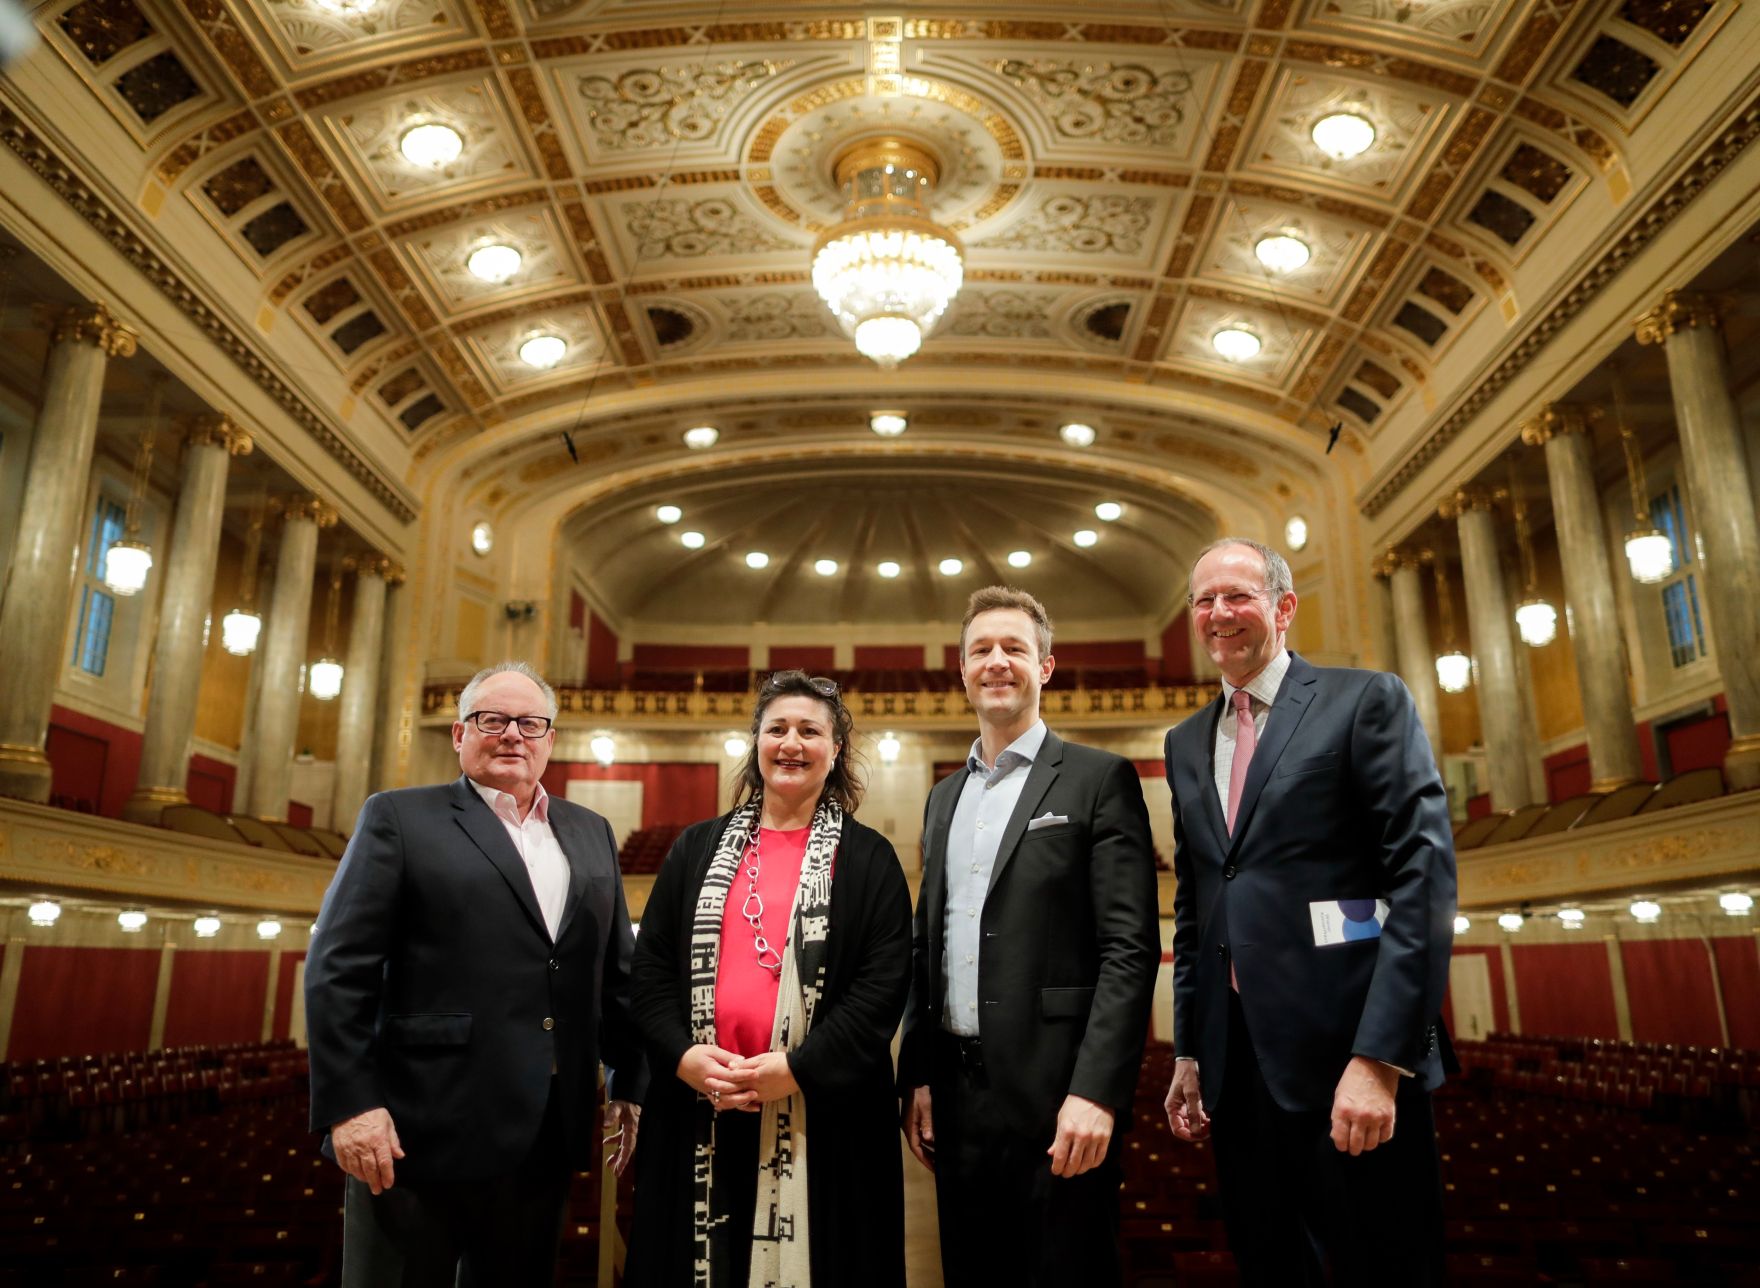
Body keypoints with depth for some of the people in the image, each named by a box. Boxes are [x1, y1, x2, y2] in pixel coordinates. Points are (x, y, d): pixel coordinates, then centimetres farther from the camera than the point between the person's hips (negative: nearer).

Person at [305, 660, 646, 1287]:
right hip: (421, 1132, -4)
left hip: (543, 1137, 4)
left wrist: (629, 1083, 8)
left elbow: (618, 972, 13)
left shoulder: (591, 834, 13)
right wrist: (349, 1103, -13)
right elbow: (338, 968, -7)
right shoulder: (399, 818, -1)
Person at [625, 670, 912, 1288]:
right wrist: (683, 1055, -9)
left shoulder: (868, 859, 3)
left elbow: (884, 983, -6)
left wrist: (798, 1068, -16)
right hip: (697, 1116, 3)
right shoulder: (698, 848, 11)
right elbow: (651, 966, 8)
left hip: (820, 1116, -2)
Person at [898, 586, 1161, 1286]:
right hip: (956, 1093, 6)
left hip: (1055, 1092, -5)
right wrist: (917, 1076, 10)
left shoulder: (1100, 779, -5)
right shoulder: (944, 797, 14)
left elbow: (1131, 948, -11)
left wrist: (1095, 1092, -18)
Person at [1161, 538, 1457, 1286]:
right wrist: (1188, 1050, 12)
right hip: (1236, 1060, 6)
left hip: (1346, 1049, -5)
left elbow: (1424, 874, -12)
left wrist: (1380, 1056, -19)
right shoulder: (1186, 743, 14)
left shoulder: (1366, 701, -3)